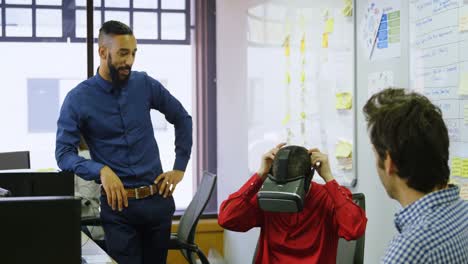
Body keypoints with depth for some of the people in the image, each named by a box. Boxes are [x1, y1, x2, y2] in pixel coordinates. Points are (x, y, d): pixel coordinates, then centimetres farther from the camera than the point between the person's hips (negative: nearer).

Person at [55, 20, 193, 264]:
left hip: (158, 198, 3)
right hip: (118, 202, -3)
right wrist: (101, 170, -27)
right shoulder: (78, 99, -6)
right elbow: (64, 153, -11)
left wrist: (180, 167, 7)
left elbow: (182, 118, 14)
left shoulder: (145, 84, 2)